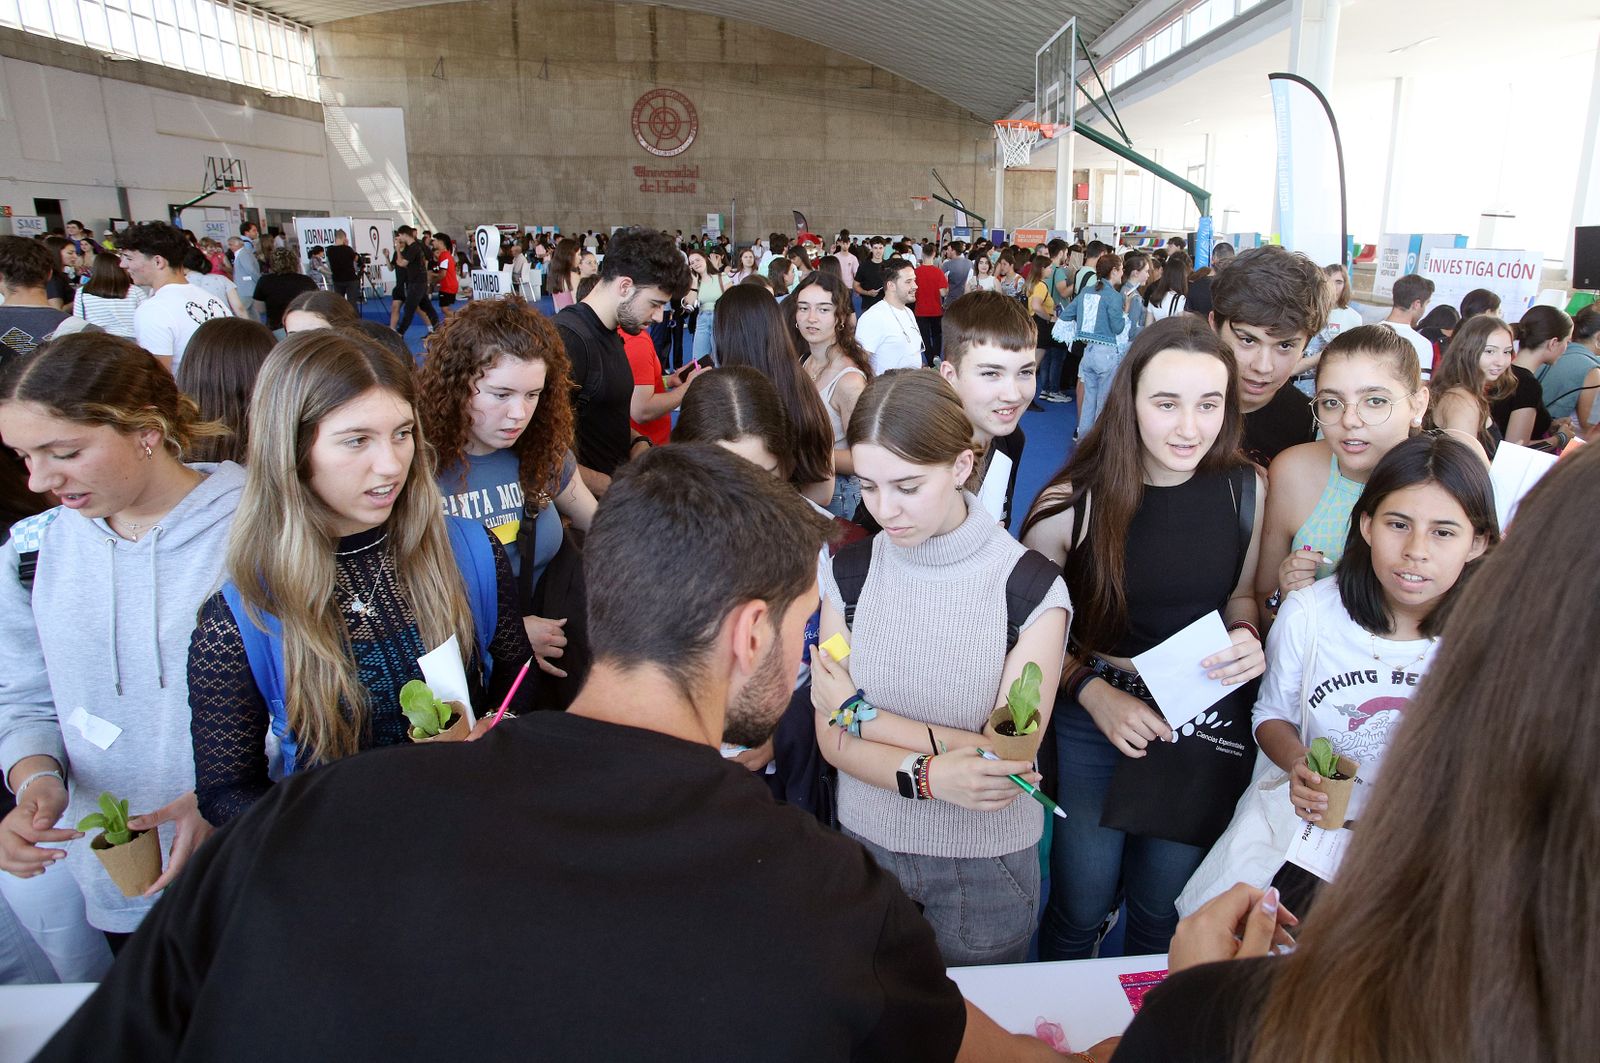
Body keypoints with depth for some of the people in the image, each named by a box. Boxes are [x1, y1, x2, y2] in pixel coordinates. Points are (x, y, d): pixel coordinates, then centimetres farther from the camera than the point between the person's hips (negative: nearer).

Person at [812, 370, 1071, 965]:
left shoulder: (1032, 589, -19)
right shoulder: (848, 571, -8)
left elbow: (1008, 757, -21)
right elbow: (832, 740, -10)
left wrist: (861, 712, -16)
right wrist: (929, 776, -28)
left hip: (985, 866, -2)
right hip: (867, 844, 3)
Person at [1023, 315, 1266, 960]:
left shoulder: (1245, 489, -7)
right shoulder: (1074, 502, -17)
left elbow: (1239, 595, 9)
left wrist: (1248, 638, -12)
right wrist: (1090, 690, -19)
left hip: (1207, 721, 3)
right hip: (1093, 715, -2)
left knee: (1163, 912, 21)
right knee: (1080, 908, 12)